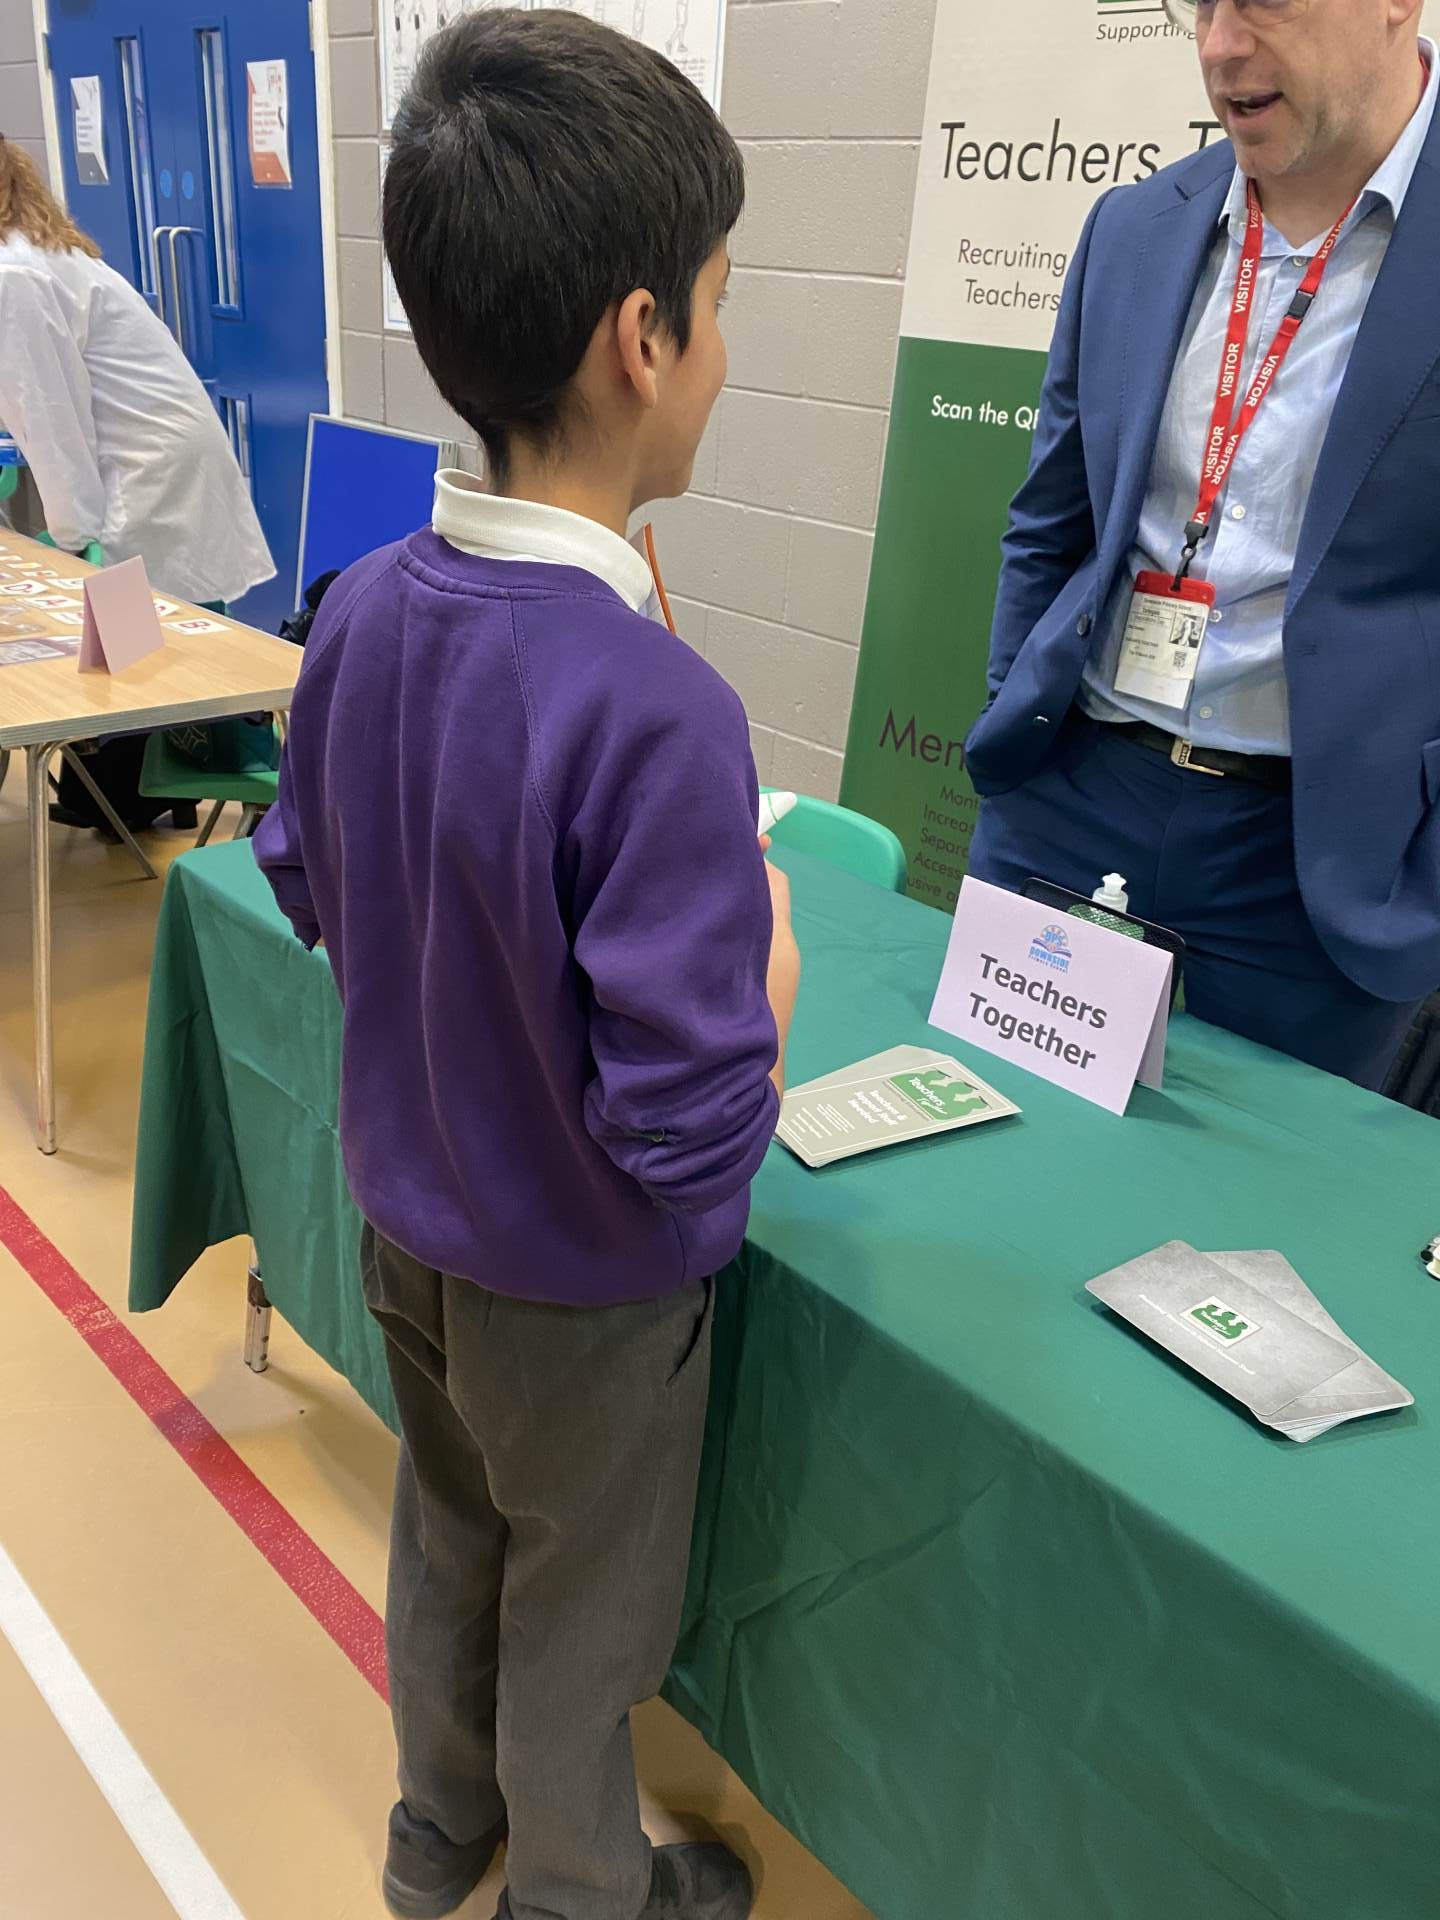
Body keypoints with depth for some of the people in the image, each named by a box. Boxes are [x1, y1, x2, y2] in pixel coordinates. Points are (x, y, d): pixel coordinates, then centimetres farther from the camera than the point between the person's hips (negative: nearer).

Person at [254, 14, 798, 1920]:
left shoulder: (359, 615, -11)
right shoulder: (654, 714, -34)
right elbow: (688, 1135, -30)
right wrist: (763, 976, -13)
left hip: (406, 1224, 7)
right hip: (582, 1297, -6)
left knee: (447, 1539, 30)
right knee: (586, 1622, 22)